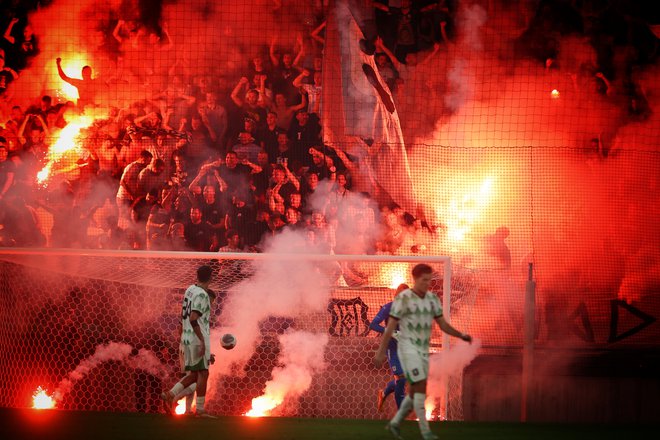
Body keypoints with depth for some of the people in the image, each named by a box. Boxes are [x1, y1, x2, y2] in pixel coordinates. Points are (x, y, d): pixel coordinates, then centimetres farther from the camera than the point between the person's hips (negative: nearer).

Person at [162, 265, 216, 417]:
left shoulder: (190, 290, 10)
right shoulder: (201, 295, -17)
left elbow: (183, 315, 18)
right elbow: (193, 319, -24)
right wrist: (202, 340, -24)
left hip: (187, 338, 9)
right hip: (198, 339, -9)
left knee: (194, 374, 14)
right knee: (203, 373, -3)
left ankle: (170, 395, 4)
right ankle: (200, 410, -1)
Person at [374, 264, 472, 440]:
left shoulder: (432, 298, 7)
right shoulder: (403, 298, -13)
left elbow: (443, 325, 9)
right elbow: (390, 326, -12)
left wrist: (462, 336, -8)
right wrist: (380, 352, -13)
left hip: (423, 351, 7)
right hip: (408, 349, -7)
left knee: (415, 392, 9)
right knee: (421, 387, -15)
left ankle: (395, 423, 27)